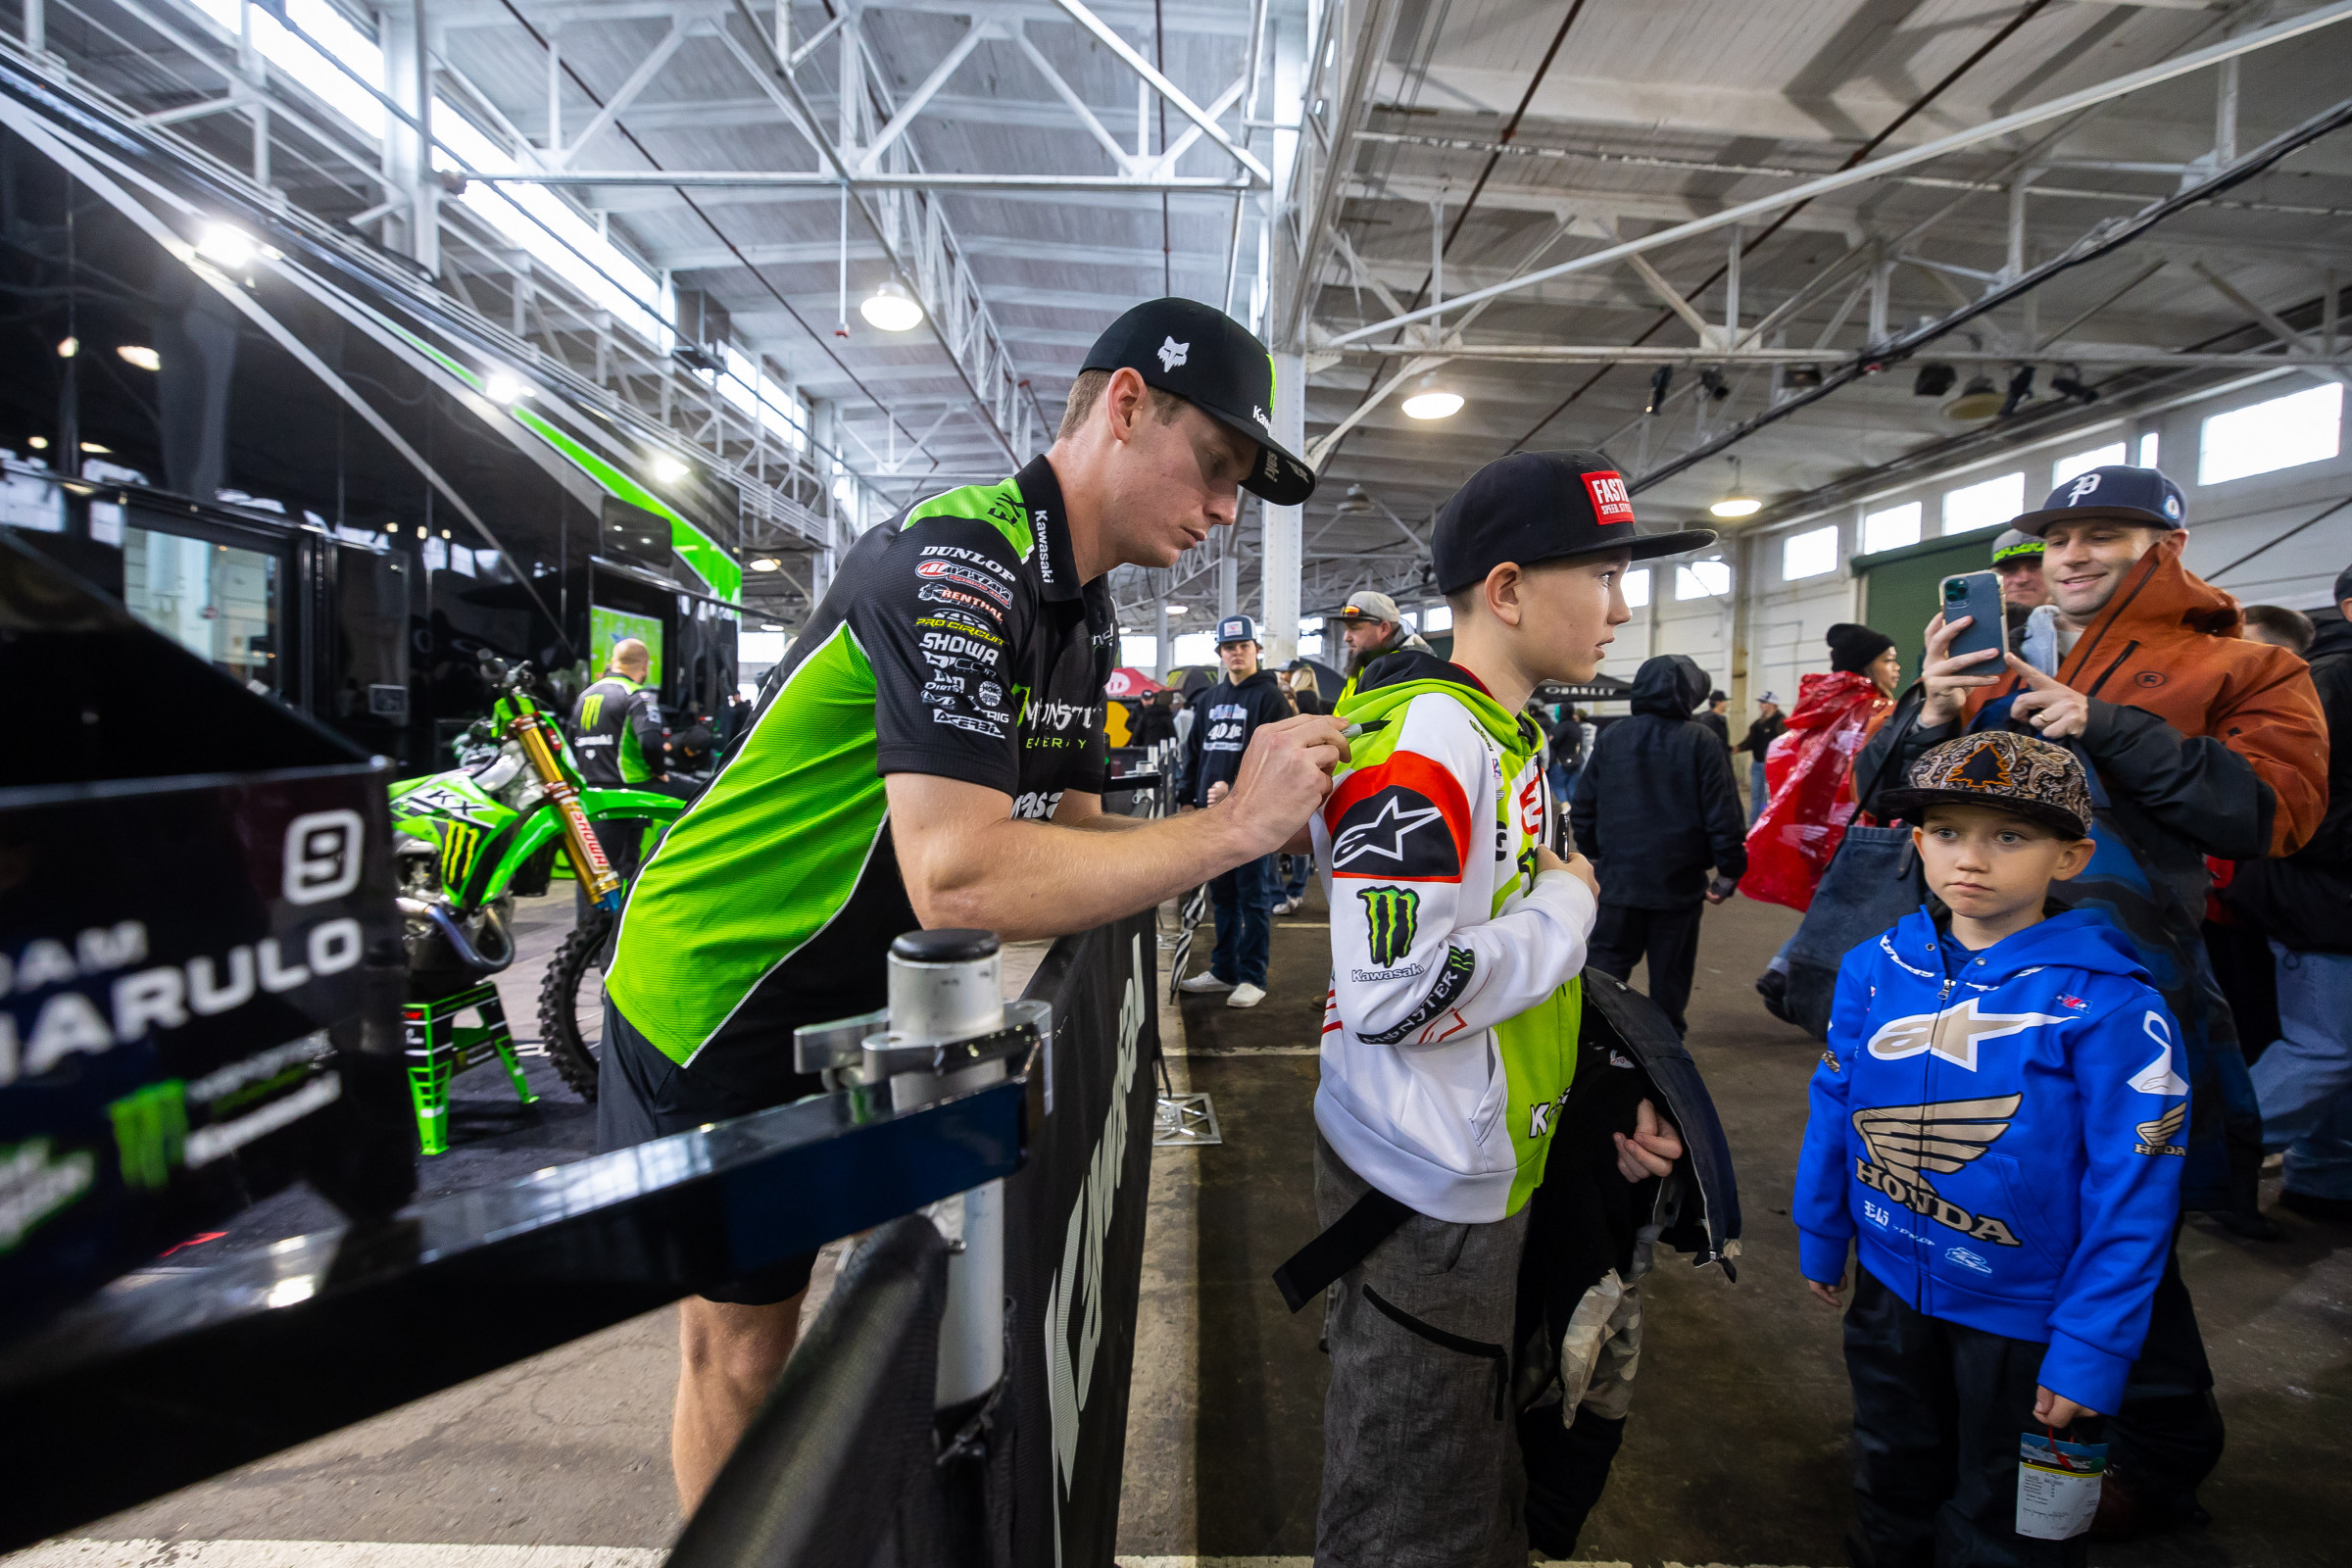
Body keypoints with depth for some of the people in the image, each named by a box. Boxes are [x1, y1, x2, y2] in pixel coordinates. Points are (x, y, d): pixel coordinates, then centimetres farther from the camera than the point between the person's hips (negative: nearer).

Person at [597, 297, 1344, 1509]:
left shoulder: (1080, 616, 4)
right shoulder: (956, 564, -27)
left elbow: (1061, 835, 4)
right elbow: (957, 876, -37)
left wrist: (1245, 817, -10)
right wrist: (1228, 828, -30)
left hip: (861, 1001, 9)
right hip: (720, 1008, -8)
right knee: (740, 1343, 9)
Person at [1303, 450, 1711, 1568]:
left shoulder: (1504, 732, 9)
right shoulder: (1422, 737, -23)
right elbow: (1394, 998, -31)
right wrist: (1566, 904, -17)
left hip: (1481, 1176, 9)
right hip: (1426, 1194, -9)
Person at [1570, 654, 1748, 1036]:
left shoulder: (1612, 739, 3)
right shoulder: (1700, 741, -8)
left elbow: (1583, 808, 8)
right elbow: (1723, 814, -9)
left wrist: (1593, 853, 20)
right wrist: (1728, 872, 0)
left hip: (1618, 877, 2)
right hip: (1679, 882, -2)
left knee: (1608, 961, 10)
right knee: (1670, 974, 9)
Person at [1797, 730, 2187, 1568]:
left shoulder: (2108, 1005, -21)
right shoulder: (1874, 970, -9)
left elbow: (2132, 1193, -17)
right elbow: (1834, 1109, 1)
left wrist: (2093, 1348, -14)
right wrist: (1821, 1233, 9)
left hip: (2023, 1317, -3)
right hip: (1889, 1286, 4)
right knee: (1892, 1481, 28)